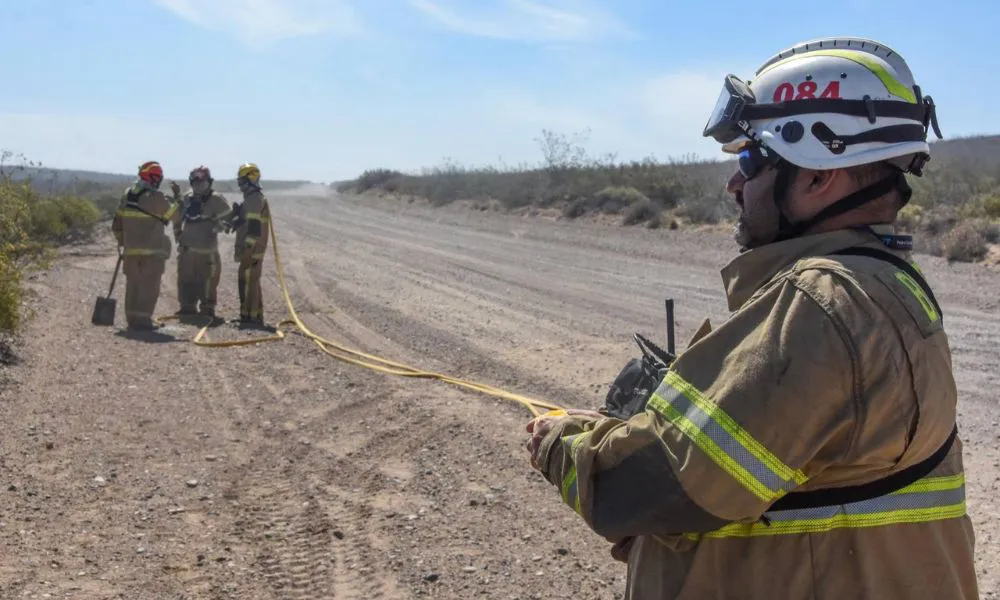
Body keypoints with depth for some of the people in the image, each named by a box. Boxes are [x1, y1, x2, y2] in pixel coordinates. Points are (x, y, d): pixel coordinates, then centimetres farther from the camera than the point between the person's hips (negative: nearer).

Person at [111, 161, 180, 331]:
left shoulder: (127, 195, 9)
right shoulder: (156, 197, -13)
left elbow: (117, 223, 13)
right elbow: (172, 214, 0)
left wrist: (121, 241, 24)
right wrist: (177, 197, 13)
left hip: (131, 249, 7)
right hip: (152, 250, -6)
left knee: (133, 285, 15)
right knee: (149, 286, -2)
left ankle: (132, 318, 19)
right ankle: (143, 320, -6)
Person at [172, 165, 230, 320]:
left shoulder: (216, 199, -4)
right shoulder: (187, 198, 11)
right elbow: (177, 217, 22)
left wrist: (215, 228, -13)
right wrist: (177, 233, 15)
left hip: (207, 249, -5)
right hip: (186, 247, 5)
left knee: (207, 280, -3)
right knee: (186, 279, 10)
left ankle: (207, 309, 7)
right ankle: (188, 307, 20)